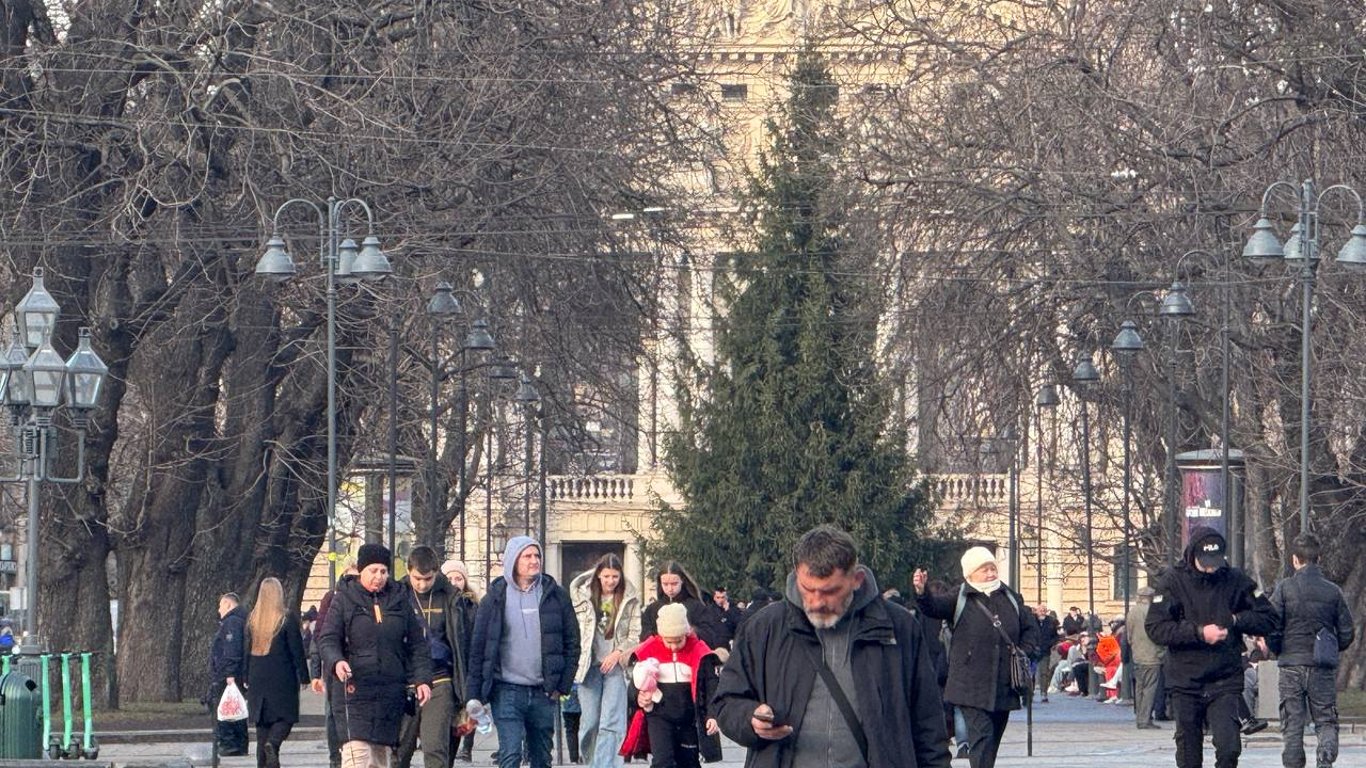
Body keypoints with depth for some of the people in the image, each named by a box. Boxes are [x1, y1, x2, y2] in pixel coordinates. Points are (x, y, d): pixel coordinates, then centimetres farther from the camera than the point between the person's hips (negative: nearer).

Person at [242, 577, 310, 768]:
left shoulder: (252, 619, 5)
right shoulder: (288, 618, -7)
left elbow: (247, 650, 10)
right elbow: (297, 650, -6)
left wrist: (246, 677, 17)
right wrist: (303, 677, 0)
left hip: (257, 678, 4)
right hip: (283, 678, -4)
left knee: (262, 721, 9)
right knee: (286, 717, 1)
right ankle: (272, 743, -27)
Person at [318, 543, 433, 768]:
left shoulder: (400, 599, 12)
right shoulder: (344, 599, 2)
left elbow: (417, 644, 14)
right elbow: (327, 638, -4)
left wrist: (422, 678, 2)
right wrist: (335, 662, -25)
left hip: (391, 689, 4)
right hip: (355, 688, -4)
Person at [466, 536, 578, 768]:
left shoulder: (556, 596, 5)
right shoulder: (495, 598, 2)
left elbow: (572, 642, 8)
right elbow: (478, 648, 3)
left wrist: (563, 685, 0)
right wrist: (474, 696, -1)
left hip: (543, 693, 2)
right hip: (507, 692, -2)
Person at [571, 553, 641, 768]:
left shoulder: (630, 599, 4)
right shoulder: (584, 595, 5)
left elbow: (635, 634, 3)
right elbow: (575, 629, 10)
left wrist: (618, 653, -10)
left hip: (615, 664, -1)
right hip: (589, 665, 1)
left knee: (611, 724, -11)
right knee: (589, 722, 2)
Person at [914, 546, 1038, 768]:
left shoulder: (1010, 598, 10)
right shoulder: (960, 600, -3)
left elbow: (1031, 627, 19)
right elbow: (933, 607, -20)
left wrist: (1023, 652, 3)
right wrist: (921, 592, -41)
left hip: (1004, 687, 5)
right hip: (973, 686, -5)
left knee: (993, 738, 13)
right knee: (981, 735, -16)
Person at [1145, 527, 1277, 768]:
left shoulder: (1236, 581, 2)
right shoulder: (1174, 581, -3)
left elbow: (1268, 619, 7)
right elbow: (1155, 628, -11)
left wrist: (1235, 620, -8)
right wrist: (1199, 632, -17)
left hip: (1226, 683, 0)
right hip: (1185, 683, 0)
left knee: (1229, 748, -14)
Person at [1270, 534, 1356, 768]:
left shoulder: (1285, 588, -5)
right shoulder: (1333, 591, 1)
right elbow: (1347, 633, 4)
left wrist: (1277, 648, 12)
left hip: (1291, 666, -1)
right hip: (1324, 669, 1)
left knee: (1292, 726, 7)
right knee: (1326, 722, 7)